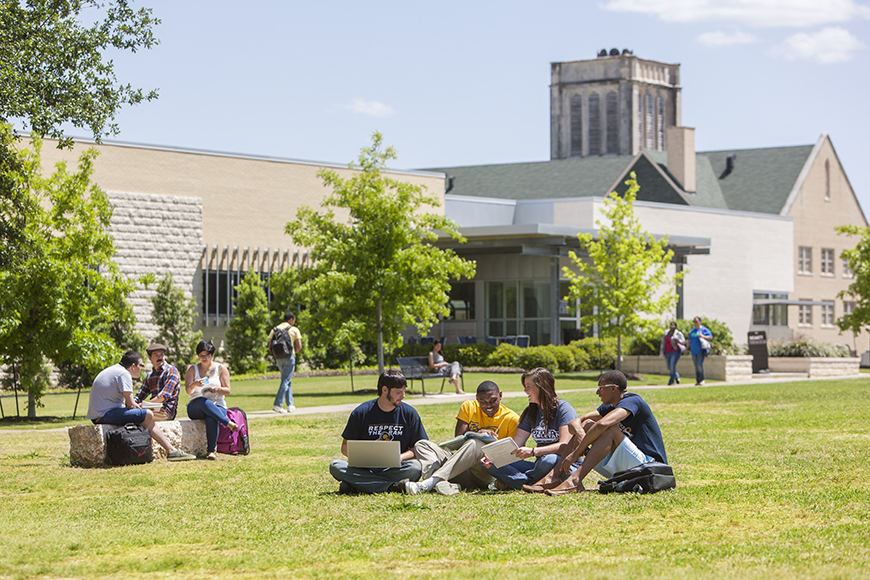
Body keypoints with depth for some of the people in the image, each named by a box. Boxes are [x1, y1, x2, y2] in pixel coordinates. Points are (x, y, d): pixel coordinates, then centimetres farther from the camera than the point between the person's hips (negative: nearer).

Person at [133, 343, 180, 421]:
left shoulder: (171, 371, -1)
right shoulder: (149, 376, 22)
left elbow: (165, 395, -13)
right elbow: (140, 396, 22)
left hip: (166, 412, -7)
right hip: (154, 410, 7)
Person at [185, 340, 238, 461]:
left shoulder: (221, 369, 11)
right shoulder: (192, 369, 11)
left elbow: (228, 391, 6)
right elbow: (188, 390, -4)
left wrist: (217, 389, -16)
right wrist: (195, 384, -28)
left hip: (218, 405, 0)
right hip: (195, 407, 0)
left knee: (211, 418, -38)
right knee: (203, 402, -39)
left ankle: (211, 451, -34)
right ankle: (228, 423, -40)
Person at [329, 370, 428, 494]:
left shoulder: (409, 413, 5)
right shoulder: (361, 413, 2)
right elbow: (346, 447, 5)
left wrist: (399, 458, -16)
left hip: (394, 469, 0)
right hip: (365, 469, 0)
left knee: (415, 467, -31)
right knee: (335, 466, -27)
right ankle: (393, 486, -31)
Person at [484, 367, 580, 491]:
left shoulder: (564, 409, -7)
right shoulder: (530, 413, 15)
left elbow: (565, 445, -20)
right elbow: (514, 444, 9)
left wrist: (533, 452, -32)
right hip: (539, 465, 6)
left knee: (549, 460, -42)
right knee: (492, 464, -11)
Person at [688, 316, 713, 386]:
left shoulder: (704, 329, 0)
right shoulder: (692, 331, 18)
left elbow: (711, 337, -4)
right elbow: (689, 340, 21)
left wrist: (703, 336, -18)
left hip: (701, 351, -6)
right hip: (694, 351, 6)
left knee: (699, 365, -16)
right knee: (696, 367, 5)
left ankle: (702, 380, -9)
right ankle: (698, 381, 8)